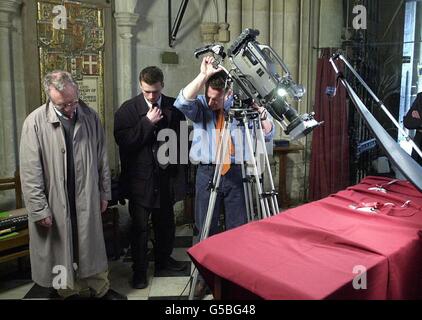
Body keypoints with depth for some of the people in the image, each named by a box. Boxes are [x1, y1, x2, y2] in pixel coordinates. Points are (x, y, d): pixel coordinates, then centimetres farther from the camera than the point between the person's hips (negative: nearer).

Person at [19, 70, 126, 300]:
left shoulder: (90, 117, -3)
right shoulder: (35, 122, -12)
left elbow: (102, 159, 5)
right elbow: (30, 172, -11)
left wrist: (104, 193, 8)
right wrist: (39, 209, -12)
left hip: (87, 199, 2)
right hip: (55, 202, -2)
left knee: (92, 246, 15)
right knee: (62, 249, 13)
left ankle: (100, 289, 32)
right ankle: (70, 292, 34)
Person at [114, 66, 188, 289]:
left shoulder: (174, 107, 2)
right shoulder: (127, 109, -4)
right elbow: (123, 141, -14)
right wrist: (147, 122, -17)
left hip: (166, 176, 3)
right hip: (139, 178, -2)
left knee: (165, 223, 15)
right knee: (140, 226, 5)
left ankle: (164, 261, 36)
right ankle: (139, 271, 20)